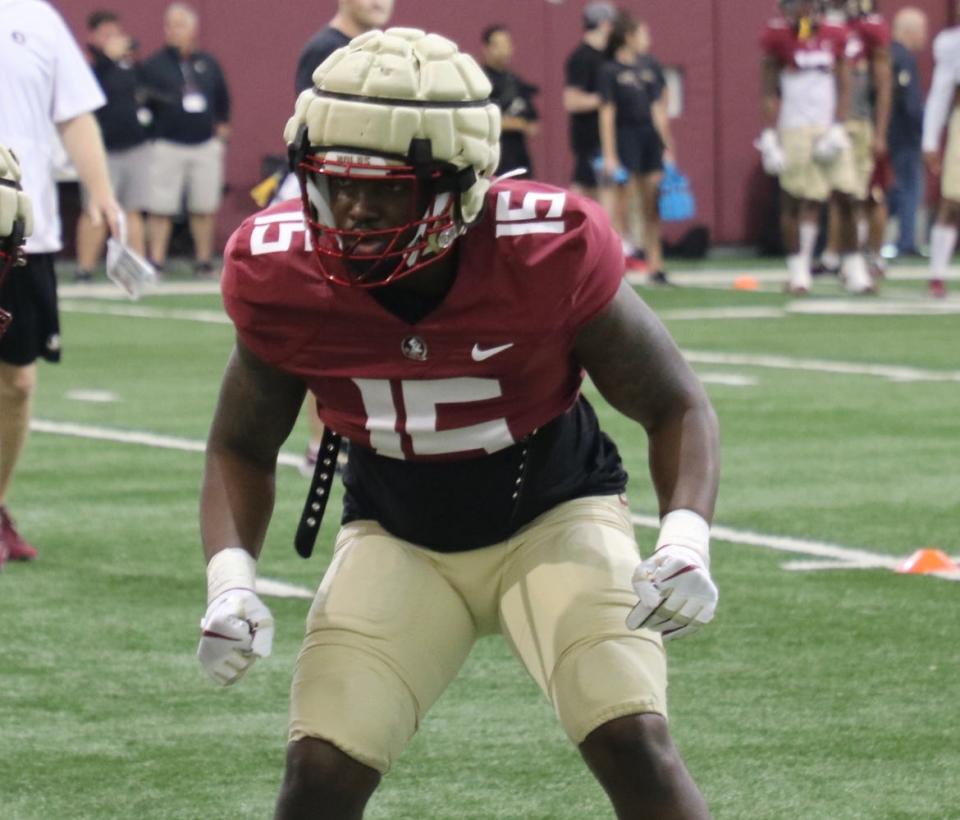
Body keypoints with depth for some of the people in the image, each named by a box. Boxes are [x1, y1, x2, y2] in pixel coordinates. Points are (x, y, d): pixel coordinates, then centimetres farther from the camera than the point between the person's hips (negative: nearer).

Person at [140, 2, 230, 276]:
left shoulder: (208, 64, 13)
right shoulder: (153, 65, 0)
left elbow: (222, 97, 23)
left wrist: (222, 125, 14)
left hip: (206, 147, 4)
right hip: (166, 147, -4)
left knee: (205, 209, 7)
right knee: (160, 209, -6)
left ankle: (204, 260, 16)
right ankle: (156, 261, -4)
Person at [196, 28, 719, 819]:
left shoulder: (548, 254, -28)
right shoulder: (283, 277, -21)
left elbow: (676, 406, -13)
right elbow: (243, 446, -1)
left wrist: (685, 540, -30)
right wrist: (230, 577, -19)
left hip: (553, 511, -2)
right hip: (397, 535, 2)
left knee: (635, 746, -20)